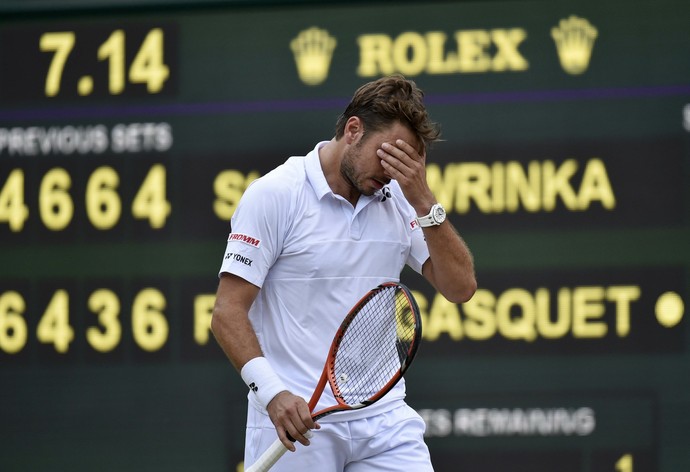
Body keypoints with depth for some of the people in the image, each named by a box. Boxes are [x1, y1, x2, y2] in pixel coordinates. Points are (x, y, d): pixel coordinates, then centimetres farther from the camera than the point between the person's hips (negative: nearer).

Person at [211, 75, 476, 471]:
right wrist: (271, 391, -22)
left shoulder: (401, 199, 8)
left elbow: (461, 287, 2)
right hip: (295, 419, -4)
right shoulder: (274, 195, -6)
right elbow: (228, 312, -9)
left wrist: (424, 202, -9)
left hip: (385, 419, 4)